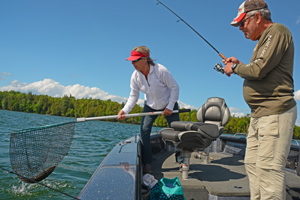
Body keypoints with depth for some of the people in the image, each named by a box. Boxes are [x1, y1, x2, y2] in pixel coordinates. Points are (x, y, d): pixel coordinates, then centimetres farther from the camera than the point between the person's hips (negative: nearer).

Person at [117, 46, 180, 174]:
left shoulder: (160, 70, -28)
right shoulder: (135, 76, -15)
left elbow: (175, 87, -18)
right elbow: (133, 96, -9)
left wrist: (170, 107, -19)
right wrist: (125, 110, -25)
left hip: (168, 105, -3)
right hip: (150, 106, 3)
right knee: (144, 132, -11)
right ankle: (147, 165, 2)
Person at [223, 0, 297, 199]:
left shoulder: (277, 31, -9)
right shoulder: (264, 39, 21)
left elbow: (260, 70, -20)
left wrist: (236, 68, -3)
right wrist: (240, 65, 14)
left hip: (275, 114, -11)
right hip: (260, 114, 11)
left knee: (268, 168, -9)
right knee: (252, 163, 14)